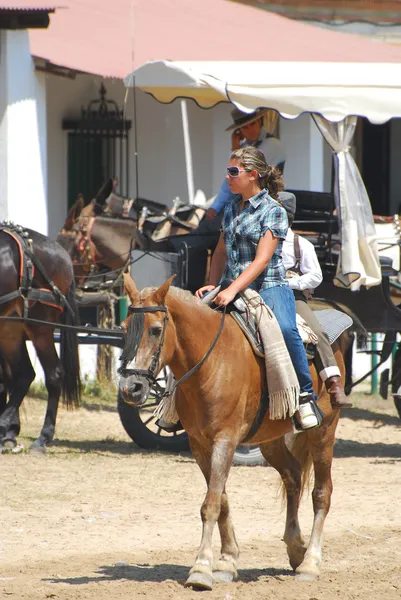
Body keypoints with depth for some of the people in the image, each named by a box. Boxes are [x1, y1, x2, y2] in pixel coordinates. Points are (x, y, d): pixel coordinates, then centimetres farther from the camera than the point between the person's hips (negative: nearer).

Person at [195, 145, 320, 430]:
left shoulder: (274, 212, -7)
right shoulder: (232, 209, 14)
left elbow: (262, 260, -16)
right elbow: (221, 252, 25)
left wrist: (232, 290, -26)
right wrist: (212, 285, 8)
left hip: (269, 288, -7)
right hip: (235, 291, 7)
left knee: (285, 329, -35)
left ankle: (306, 395, -24)